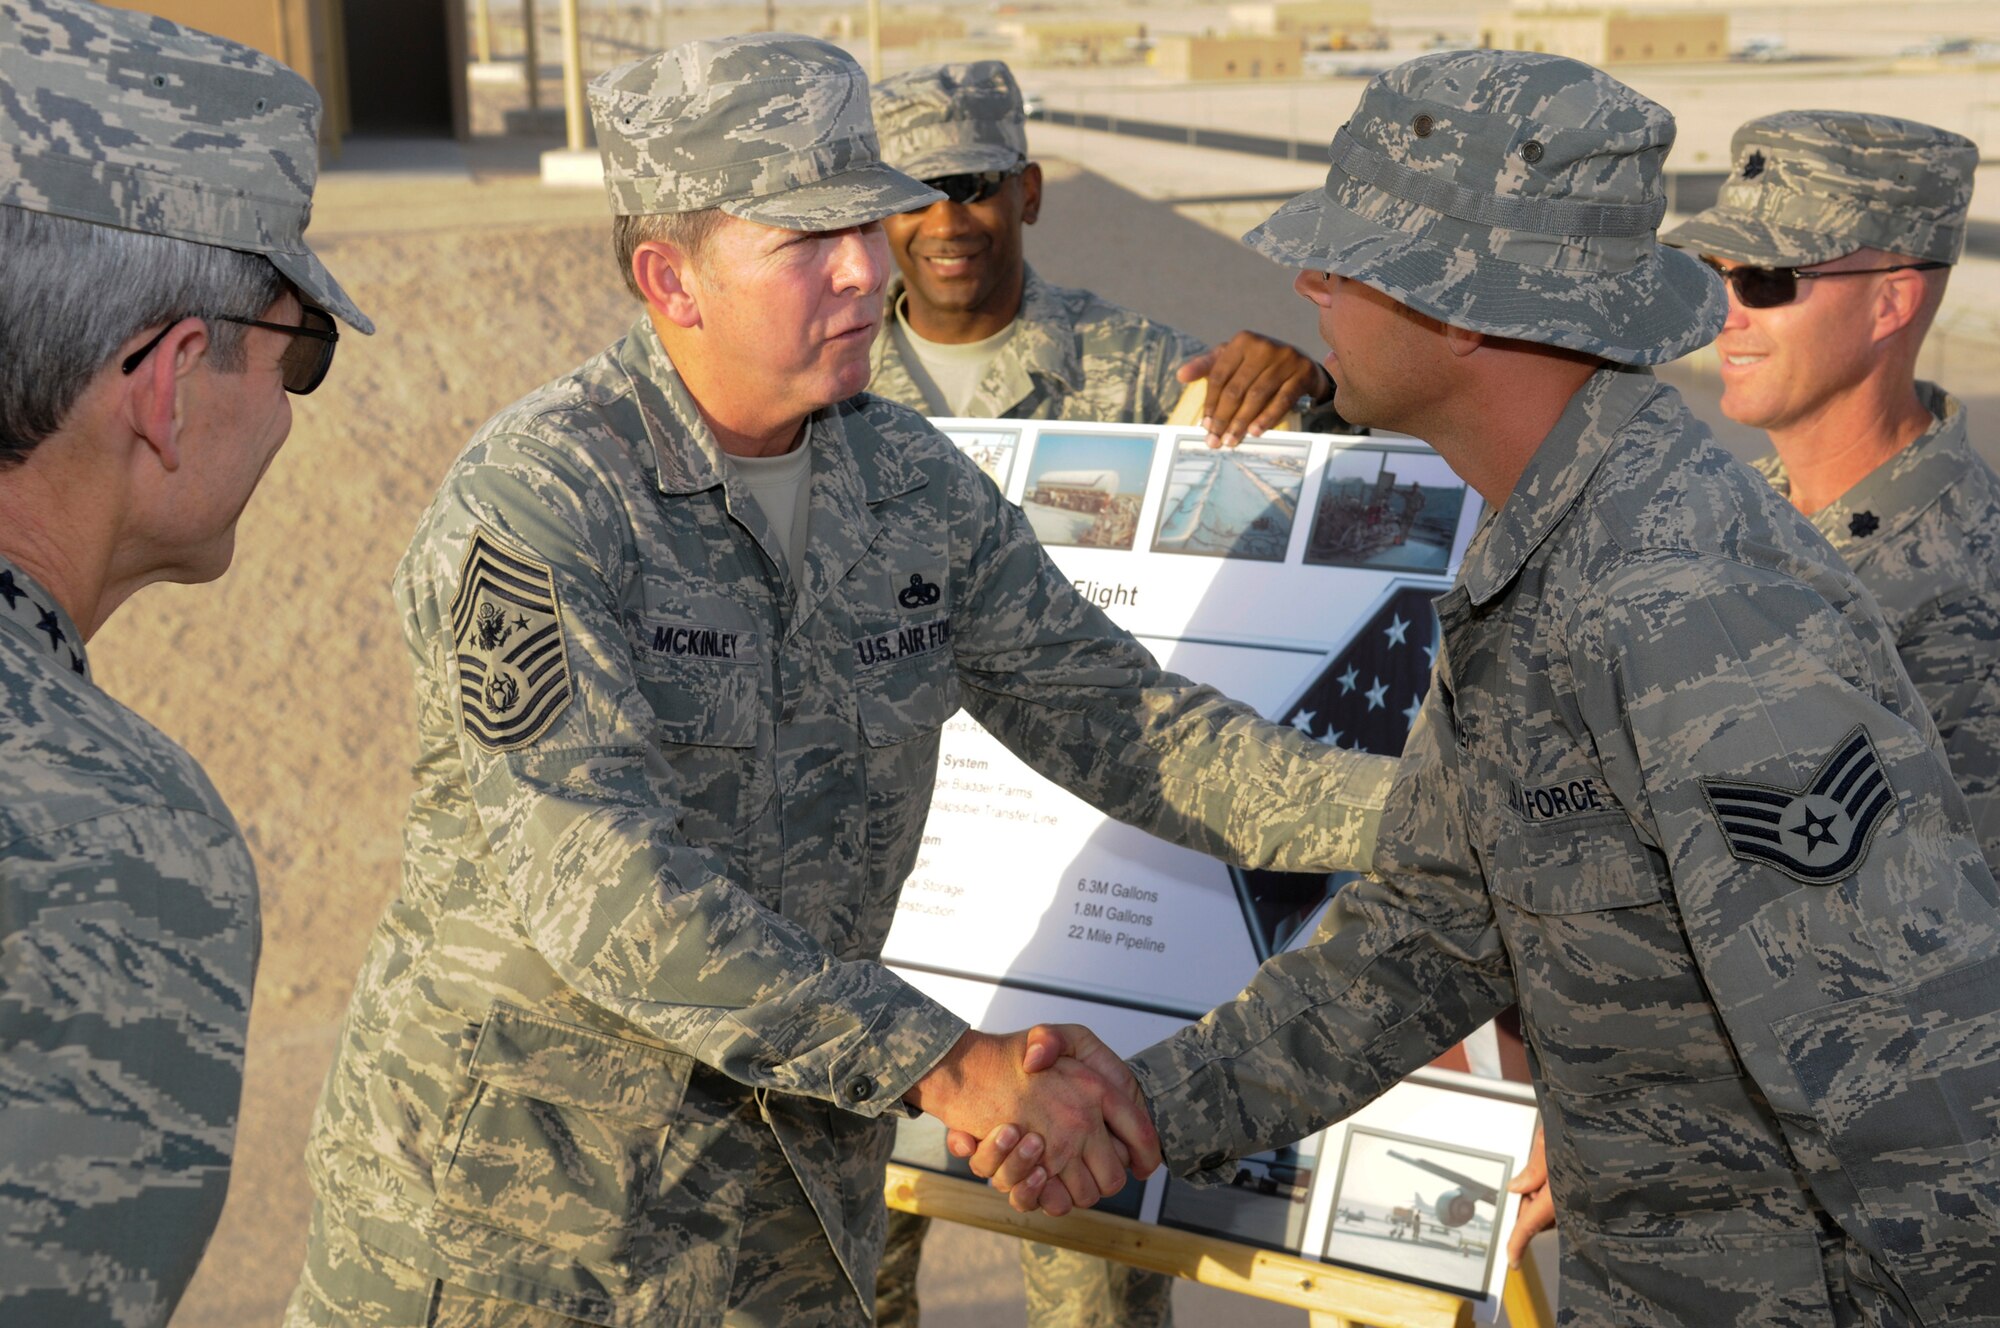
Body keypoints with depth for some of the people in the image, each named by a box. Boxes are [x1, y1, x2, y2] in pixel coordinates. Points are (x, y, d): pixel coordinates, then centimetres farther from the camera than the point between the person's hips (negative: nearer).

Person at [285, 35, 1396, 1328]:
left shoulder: (917, 484, -2)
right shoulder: (530, 505, -21)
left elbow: (1117, 717, 1)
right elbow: (603, 891, -28)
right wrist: (946, 1067, -32)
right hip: (510, 1178, -5)